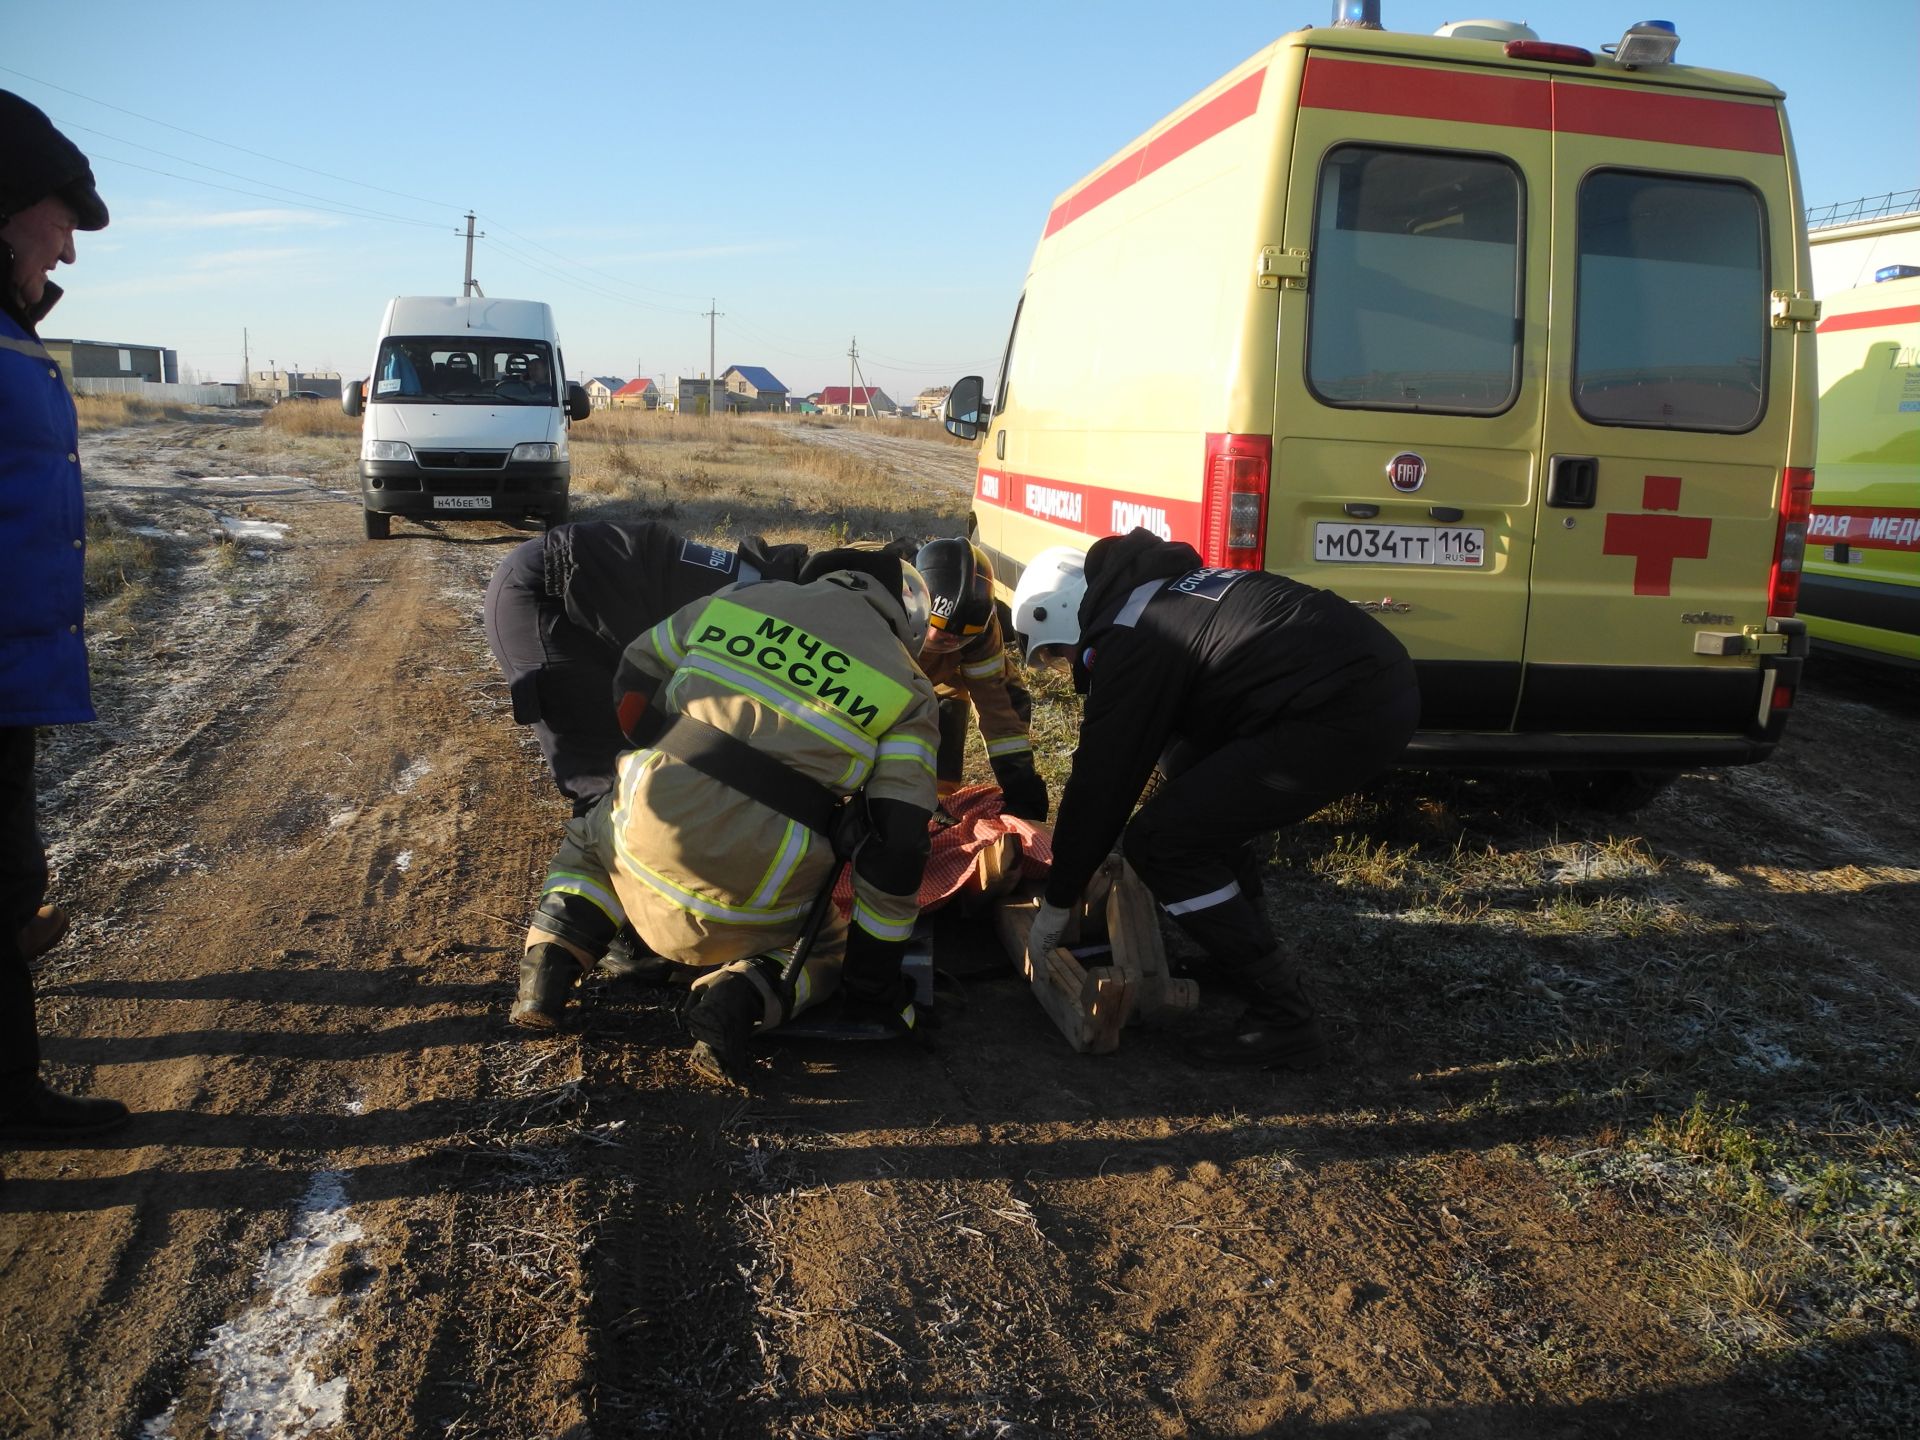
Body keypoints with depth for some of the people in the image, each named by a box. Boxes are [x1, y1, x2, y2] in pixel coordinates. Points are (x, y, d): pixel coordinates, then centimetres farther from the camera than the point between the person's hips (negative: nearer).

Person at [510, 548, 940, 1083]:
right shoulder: (906, 689, 6)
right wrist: (874, 981, 8)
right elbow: (896, 843, 1)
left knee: (590, 839, 38)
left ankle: (551, 962, 13)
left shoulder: (739, 598, 13)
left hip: (648, 836, 2)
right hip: (757, 893, -2)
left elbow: (634, 690, 21)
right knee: (827, 949, 30)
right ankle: (744, 994, -1)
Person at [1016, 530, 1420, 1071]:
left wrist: (1055, 904, 9)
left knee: (1162, 841, -6)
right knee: (1191, 775, 26)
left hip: (1349, 713, -10)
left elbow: (1102, 779, -3)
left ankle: (1283, 1019, -1)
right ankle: (1247, 950, 32)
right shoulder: (1155, 591, 22)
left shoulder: (1128, 639, -7)